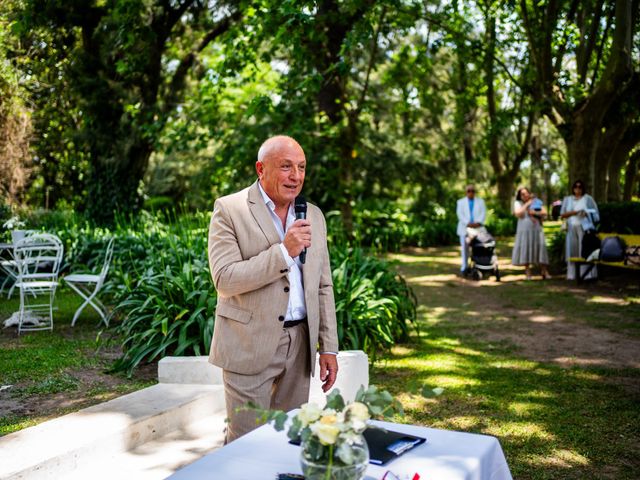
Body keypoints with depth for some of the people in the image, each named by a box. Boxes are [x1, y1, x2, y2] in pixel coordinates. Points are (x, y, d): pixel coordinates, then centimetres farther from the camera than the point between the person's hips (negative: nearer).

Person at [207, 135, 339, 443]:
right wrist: (284, 252, -22)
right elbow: (225, 280, -16)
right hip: (250, 345, -5)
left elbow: (323, 287, 12)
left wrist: (329, 347, 8)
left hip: (299, 345, 5)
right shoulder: (229, 209, -6)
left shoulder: (314, 215, 10)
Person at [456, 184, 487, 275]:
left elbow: (483, 213, 3)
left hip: (477, 228, 0)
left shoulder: (480, 201, 16)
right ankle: (464, 267, 1)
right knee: (465, 248, -3)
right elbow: (460, 214, -1)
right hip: (465, 228, 0)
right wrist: (468, 223, -16)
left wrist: (478, 223, -16)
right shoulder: (461, 202, 13)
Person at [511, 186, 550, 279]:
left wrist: (535, 213, -12)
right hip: (524, 230, -1)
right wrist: (527, 204, -10)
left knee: (540, 248, -5)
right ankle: (527, 271, 5)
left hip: (536, 229, 1)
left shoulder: (535, 202, 11)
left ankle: (544, 271, -3)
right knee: (525, 249, -3)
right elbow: (517, 213, -12)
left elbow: (544, 212, 3)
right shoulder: (517, 203, 6)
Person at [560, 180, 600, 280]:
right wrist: (572, 212, -9)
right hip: (571, 228, 3)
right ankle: (572, 274, 0)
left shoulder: (588, 198, 8)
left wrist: (586, 213, -14)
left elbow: (595, 213, 5)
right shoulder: (567, 199, 15)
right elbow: (562, 215, 9)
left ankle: (587, 274, -10)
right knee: (572, 250, -2)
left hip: (584, 227, -2)